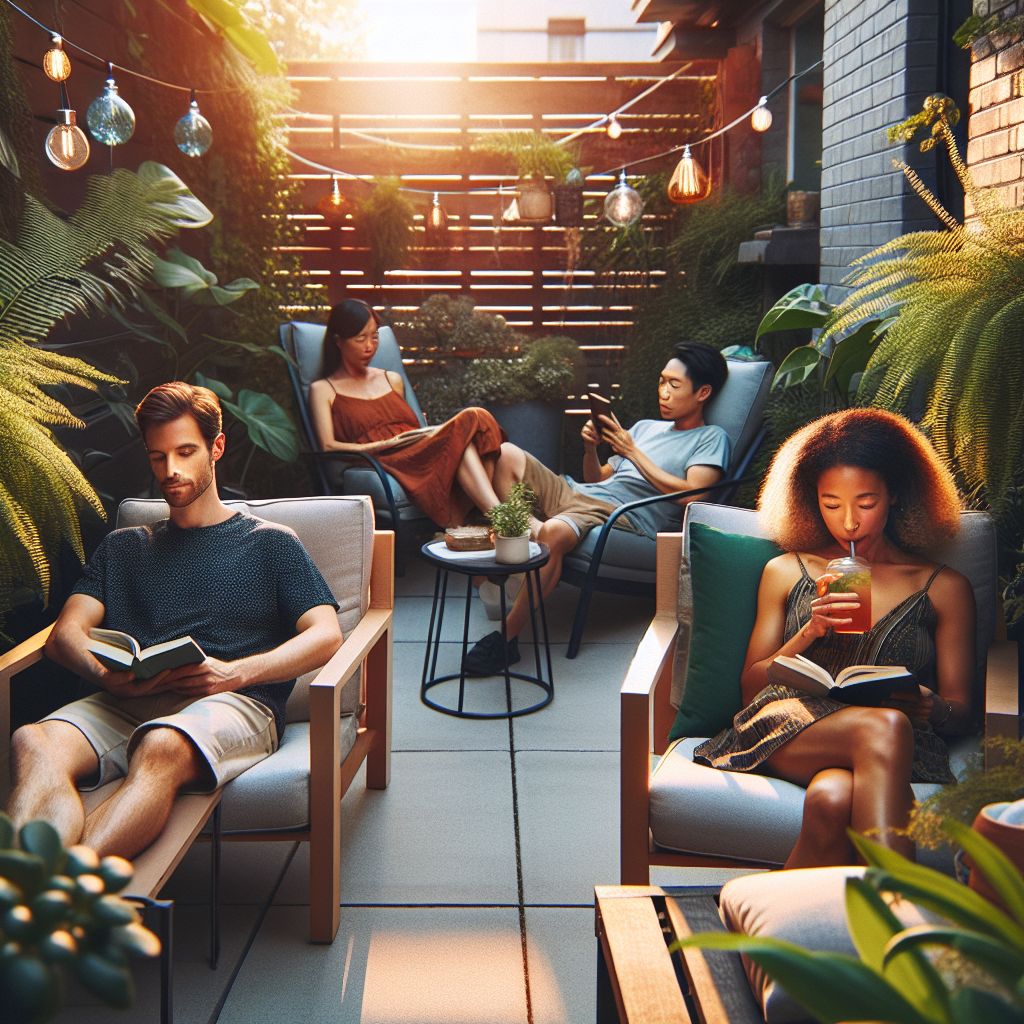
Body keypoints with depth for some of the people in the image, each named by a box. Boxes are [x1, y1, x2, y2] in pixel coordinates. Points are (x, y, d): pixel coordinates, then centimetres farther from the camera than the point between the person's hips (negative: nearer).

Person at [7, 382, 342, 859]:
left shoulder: (270, 542, 22)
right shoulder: (122, 548, 33)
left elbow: (325, 635, 8)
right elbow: (65, 632, 18)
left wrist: (233, 673, -10)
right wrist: (105, 674, -7)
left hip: (236, 701, -3)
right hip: (124, 703, 3)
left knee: (161, 748, -41)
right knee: (34, 742, -33)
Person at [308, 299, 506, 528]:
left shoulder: (393, 380, 32)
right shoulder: (323, 389, 14)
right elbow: (328, 446, 0)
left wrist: (431, 432, 5)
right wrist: (386, 444, -12)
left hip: (420, 455, 6)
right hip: (386, 463, -6)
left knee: (475, 419, -29)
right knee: (468, 423, -30)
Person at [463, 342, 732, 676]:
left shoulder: (711, 438, 9)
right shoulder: (645, 427, 30)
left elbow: (691, 495, -10)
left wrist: (632, 452, -5)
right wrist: (591, 448, 7)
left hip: (623, 515, -8)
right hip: (575, 494, 8)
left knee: (554, 532, -39)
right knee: (506, 454, -8)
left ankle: (507, 637, -32)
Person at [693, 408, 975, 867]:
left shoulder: (944, 588, 22)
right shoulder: (785, 572, 26)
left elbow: (960, 710, 17)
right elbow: (751, 687, 19)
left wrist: (929, 708, -9)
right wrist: (811, 630, 1)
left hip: (896, 756, 0)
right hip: (789, 723, 1)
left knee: (832, 798, -41)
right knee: (885, 727, -39)